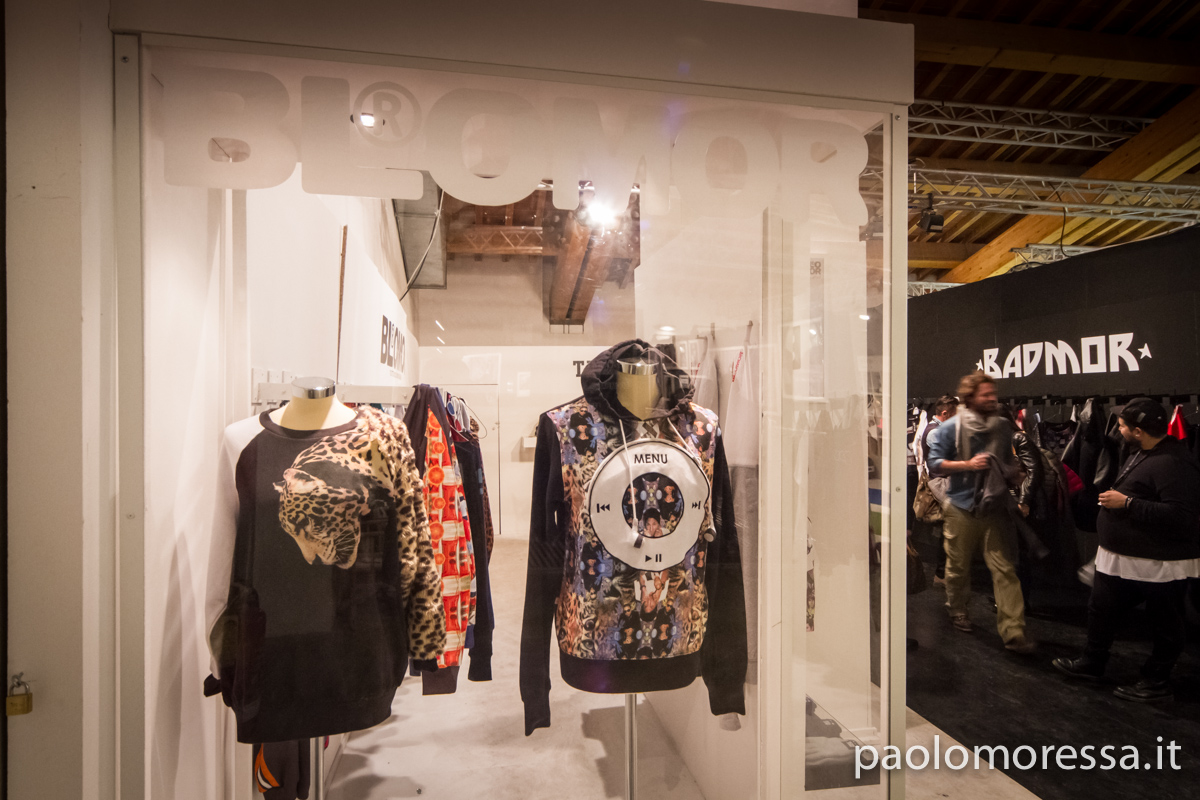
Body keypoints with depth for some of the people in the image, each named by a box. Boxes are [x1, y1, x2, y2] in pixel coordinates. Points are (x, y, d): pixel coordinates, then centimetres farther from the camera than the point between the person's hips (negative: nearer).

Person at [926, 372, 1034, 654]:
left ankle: (1013, 632, 2)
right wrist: (968, 464, -17)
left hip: (995, 507, 3)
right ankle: (957, 609, 35)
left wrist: (1014, 472, 0)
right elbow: (934, 463, -7)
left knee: (1005, 569, -3)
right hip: (962, 507, -2)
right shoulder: (951, 427, -5)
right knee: (958, 566, 11)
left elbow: (1010, 462, 21)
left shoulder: (1003, 426, 7)